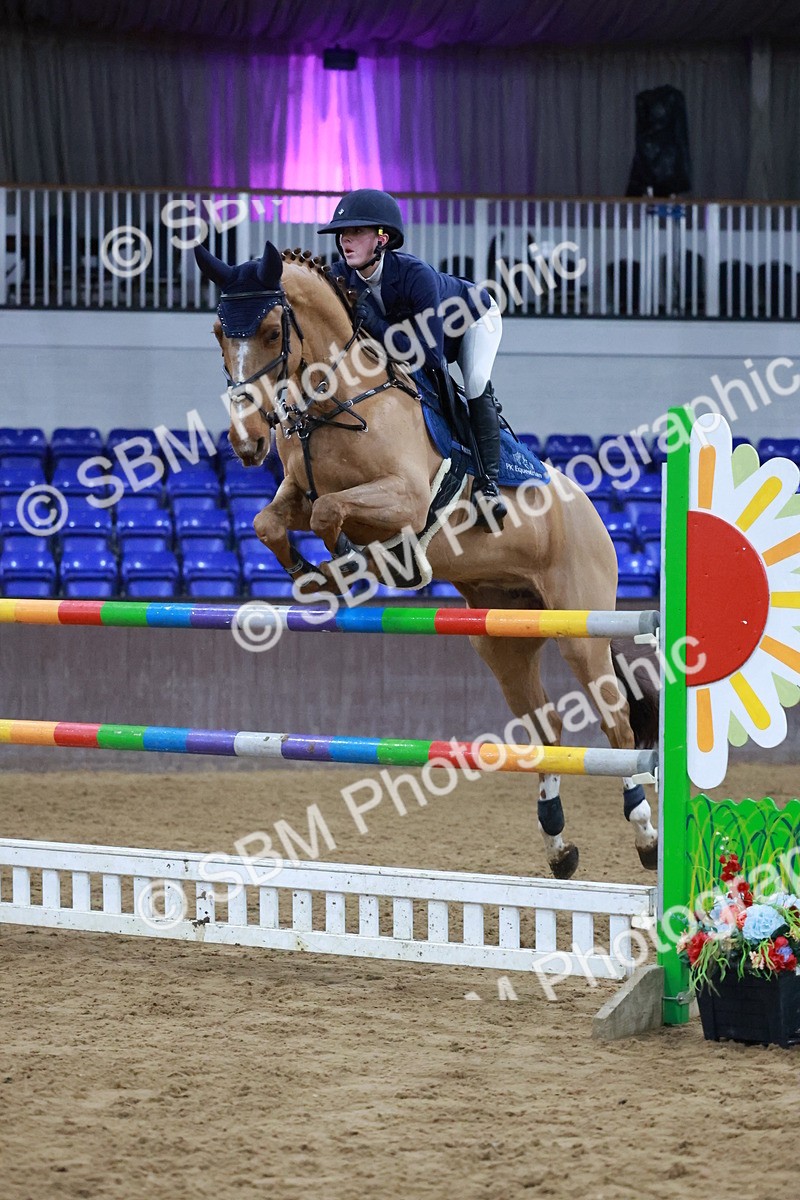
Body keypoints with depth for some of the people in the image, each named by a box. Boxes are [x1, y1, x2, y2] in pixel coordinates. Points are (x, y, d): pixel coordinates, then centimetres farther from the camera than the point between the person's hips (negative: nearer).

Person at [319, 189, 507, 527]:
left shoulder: (415, 274, -44)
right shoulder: (341, 277, -27)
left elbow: (431, 354, -47)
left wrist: (376, 324, -51)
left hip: (475, 317, -7)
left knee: (476, 384, -26)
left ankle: (487, 482, -24)